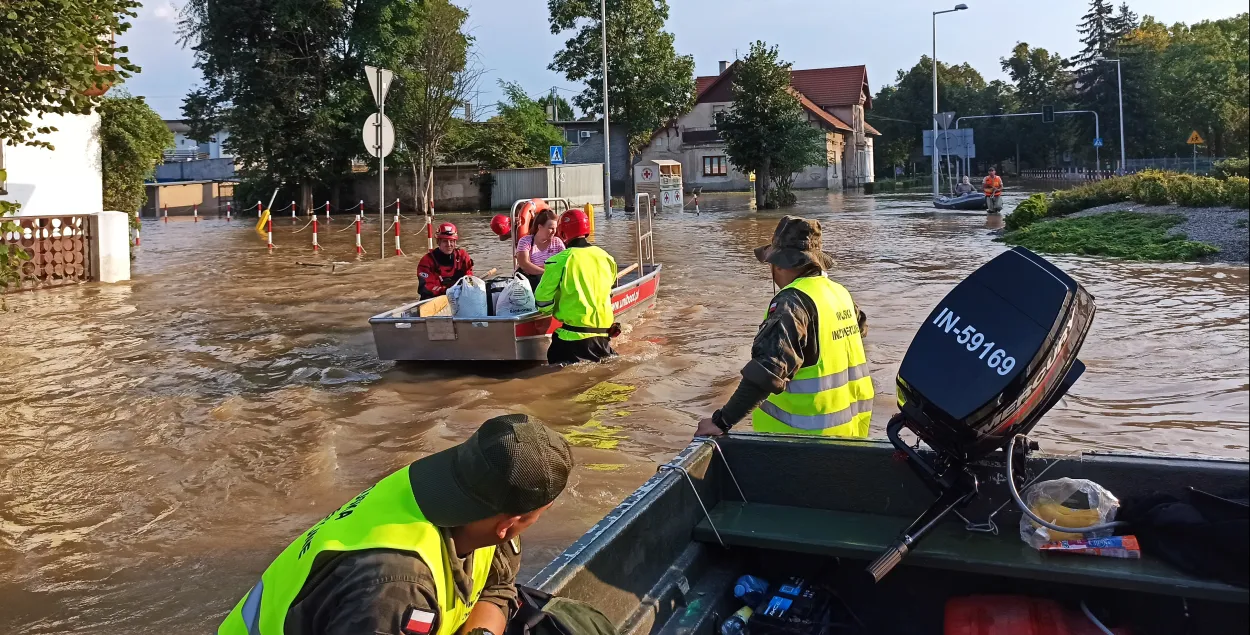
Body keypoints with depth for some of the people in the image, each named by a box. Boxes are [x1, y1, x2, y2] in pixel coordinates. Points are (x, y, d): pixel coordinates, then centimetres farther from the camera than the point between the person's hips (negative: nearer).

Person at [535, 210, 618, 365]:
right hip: (603, 332, 6)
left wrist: (547, 310, 16)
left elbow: (542, 297, -6)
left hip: (574, 336, -5)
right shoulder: (605, 257, 7)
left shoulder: (560, 261, -10)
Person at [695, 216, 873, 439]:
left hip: (809, 432, -8)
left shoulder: (793, 302, -20)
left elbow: (767, 370, -31)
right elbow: (859, 326, 28)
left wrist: (723, 420, -30)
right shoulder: (839, 293, 6)